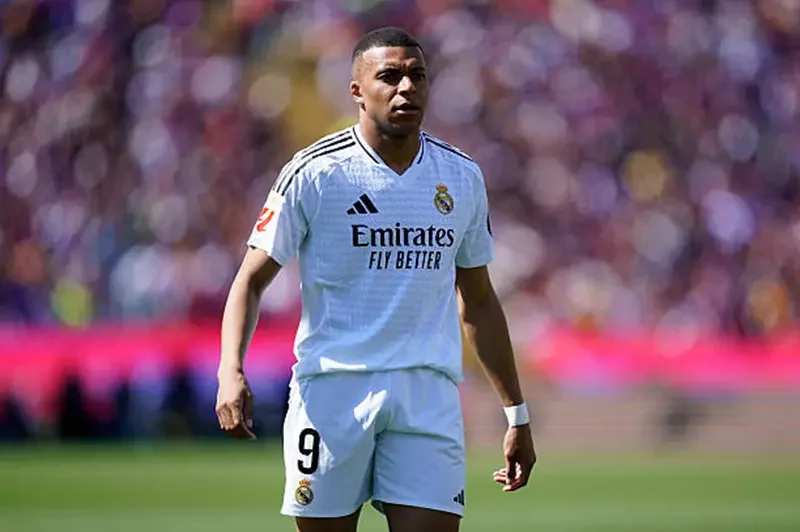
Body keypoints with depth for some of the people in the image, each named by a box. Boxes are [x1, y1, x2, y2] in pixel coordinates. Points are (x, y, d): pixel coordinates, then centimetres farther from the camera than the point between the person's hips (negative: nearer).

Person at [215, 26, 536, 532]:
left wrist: (517, 414, 19)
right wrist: (232, 373, -17)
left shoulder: (463, 178, 10)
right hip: (331, 389, -2)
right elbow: (252, 280, 0)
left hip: (428, 395, 2)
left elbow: (478, 302, 20)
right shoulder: (315, 172, -3)